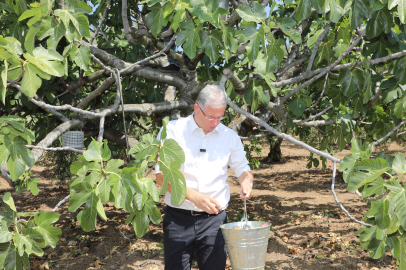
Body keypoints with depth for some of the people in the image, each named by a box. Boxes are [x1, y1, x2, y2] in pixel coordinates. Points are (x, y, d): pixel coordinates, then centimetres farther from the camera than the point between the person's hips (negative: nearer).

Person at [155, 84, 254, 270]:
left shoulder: (229, 136, 8)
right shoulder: (173, 130, -3)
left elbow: (242, 169, 17)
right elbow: (161, 176, -9)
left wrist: (246, 180, -9)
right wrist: (195, 196, -21)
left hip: (214, 219, 2)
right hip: (178, 219, -2)